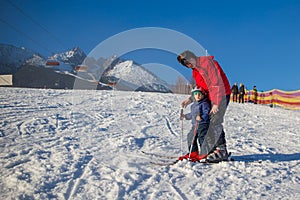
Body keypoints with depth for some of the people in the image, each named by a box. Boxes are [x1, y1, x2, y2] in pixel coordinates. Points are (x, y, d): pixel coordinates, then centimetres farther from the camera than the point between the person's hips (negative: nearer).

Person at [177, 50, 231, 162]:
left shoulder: (207, 63, -15)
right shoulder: (195, 71, 13)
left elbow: (216, 84, -20)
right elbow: (201, 88, 20)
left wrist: (216, 103, -23)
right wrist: (190, 99, 7)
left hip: (221, 95, -9)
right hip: (213, 97, 9)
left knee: (215, 123, -14)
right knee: (216, 123, 6)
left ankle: (220, 150, -11)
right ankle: (222, 152, 9)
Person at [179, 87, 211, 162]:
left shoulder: (205, 103, -10)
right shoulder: (194, 104, 19)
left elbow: (207, 113, -20)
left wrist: (202, 118, -34)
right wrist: (185, 116, 37)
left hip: (203, 124, -9)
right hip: (195, 125, 9)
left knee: (202, 138, -10)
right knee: (190, 137, 10)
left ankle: (205, 153, -1)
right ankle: (193, 153, 19)